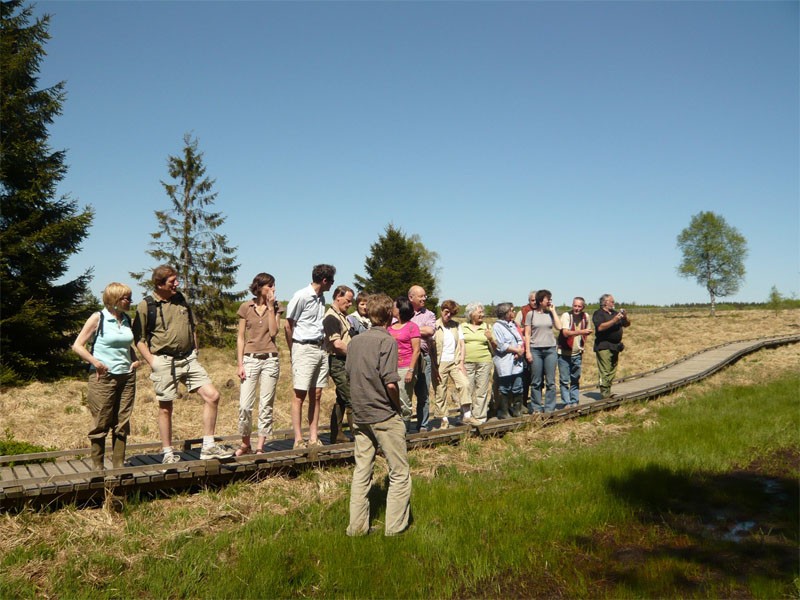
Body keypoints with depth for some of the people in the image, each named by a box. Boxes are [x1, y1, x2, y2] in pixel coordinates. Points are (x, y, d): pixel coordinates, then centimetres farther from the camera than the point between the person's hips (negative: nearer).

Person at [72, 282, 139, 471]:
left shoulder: (127, 320, 10)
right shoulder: (98, 318, -6)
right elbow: (77, 346, -7)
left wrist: (135, 360, 8)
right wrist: (96, 363, -16)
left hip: (126, 377, 5)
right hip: (103, 378, -5)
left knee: (122, 425, 8)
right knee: (101, 425, 2)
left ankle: (119, 466, 16)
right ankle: (98, 468, 13)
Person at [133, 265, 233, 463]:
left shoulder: (180, 299, 11)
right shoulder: (146, 306, -6)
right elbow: (138, 337, -5)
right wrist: (152, 361, -12)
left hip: (188, 359, 5)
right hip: (164, 362, -5)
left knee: (212, 396, -4)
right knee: (165, 408, 5)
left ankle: (208, 447, 5)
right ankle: (168, 453, 20)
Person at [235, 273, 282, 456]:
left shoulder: (275, 306, 6)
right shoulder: (246, 307, 3)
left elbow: (274, 332, -7)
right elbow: (241, 338, 4)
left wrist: (270, 307, -8)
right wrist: (239, 364, -3)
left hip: (270, 359, 1)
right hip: (250, 359, -1)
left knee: (266, 405, 2)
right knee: (245, 405, -5)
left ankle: (260, 447, 11)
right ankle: (245, 444, 14)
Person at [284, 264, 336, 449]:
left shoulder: (321, 298, 14)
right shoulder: (301, 296, -10)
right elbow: (288, 325, -6)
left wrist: (324, 346, 9)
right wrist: (293, 351, 0)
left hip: (320, 349, 8)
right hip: (304, 348, -7)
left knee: (316, 395, 8)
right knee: (300, 395, -4)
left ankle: (313, 438, 13)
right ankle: (298, 440, 0)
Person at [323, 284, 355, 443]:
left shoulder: (342, 316, 18)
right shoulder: (331, 317, -14)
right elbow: (337, 343, -22)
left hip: (345, 362, 10)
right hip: (338, 362, -10)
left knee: (341, 399, 14)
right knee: (351, 400, -8)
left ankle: (337, 435, 20)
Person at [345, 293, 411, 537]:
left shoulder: (355, 341, 7)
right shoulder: (386, 341, -14)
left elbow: (349, 373, 12)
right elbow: (390, 383, -21)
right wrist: (398, 405, -5)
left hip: (360, 415, 6)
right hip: (385, 416, -6)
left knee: (361, 471, 13)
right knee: (400, 474, 7)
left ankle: (357, 526, 17)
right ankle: (395, 528, 10)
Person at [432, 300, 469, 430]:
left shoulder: (456, 325, 10)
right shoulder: (435, 326, -3)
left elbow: (461, 344, 9)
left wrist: (461, 362, -2)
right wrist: (434, 368, -8)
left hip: (454, 362, 3)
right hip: (440, 364, -3)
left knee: (464, 384, -15)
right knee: (440, 392, 1)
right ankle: (444, 420, 12)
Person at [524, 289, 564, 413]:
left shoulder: (551, 313, 8)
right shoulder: (531, 314, 2)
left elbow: (559, 327, -7)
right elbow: (527, 334, 1)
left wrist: (553, 310, -2)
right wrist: (527, 351, -5)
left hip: (550, 349, 2)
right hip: (535, 350, -2)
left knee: (550, 381, 3)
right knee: (536, 382, 3)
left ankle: (549, 408, 9)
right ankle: (536, 408, 12)